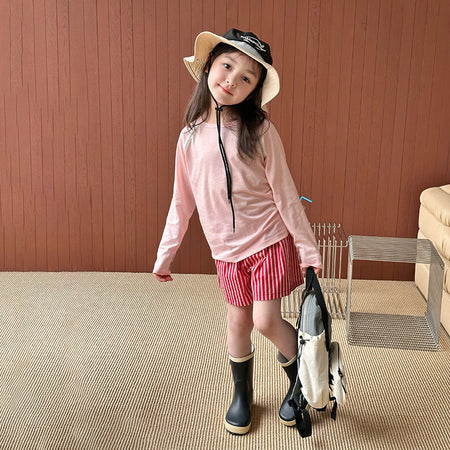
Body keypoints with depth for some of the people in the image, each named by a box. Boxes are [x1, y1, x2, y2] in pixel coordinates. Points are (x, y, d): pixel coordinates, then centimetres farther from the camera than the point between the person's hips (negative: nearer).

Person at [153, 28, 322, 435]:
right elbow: (182, 202, 6)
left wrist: (308, 248, -5)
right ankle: (242, 394, 37)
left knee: (266, 320, -6)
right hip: (226, 249, 3)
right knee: (238, 321, 13)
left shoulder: (260, 131, -11)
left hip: (270, 240, -3)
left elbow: (285, 194, -7)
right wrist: (165, 254, 9)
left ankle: (300, 375, 25)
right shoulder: (190, 136, -2)